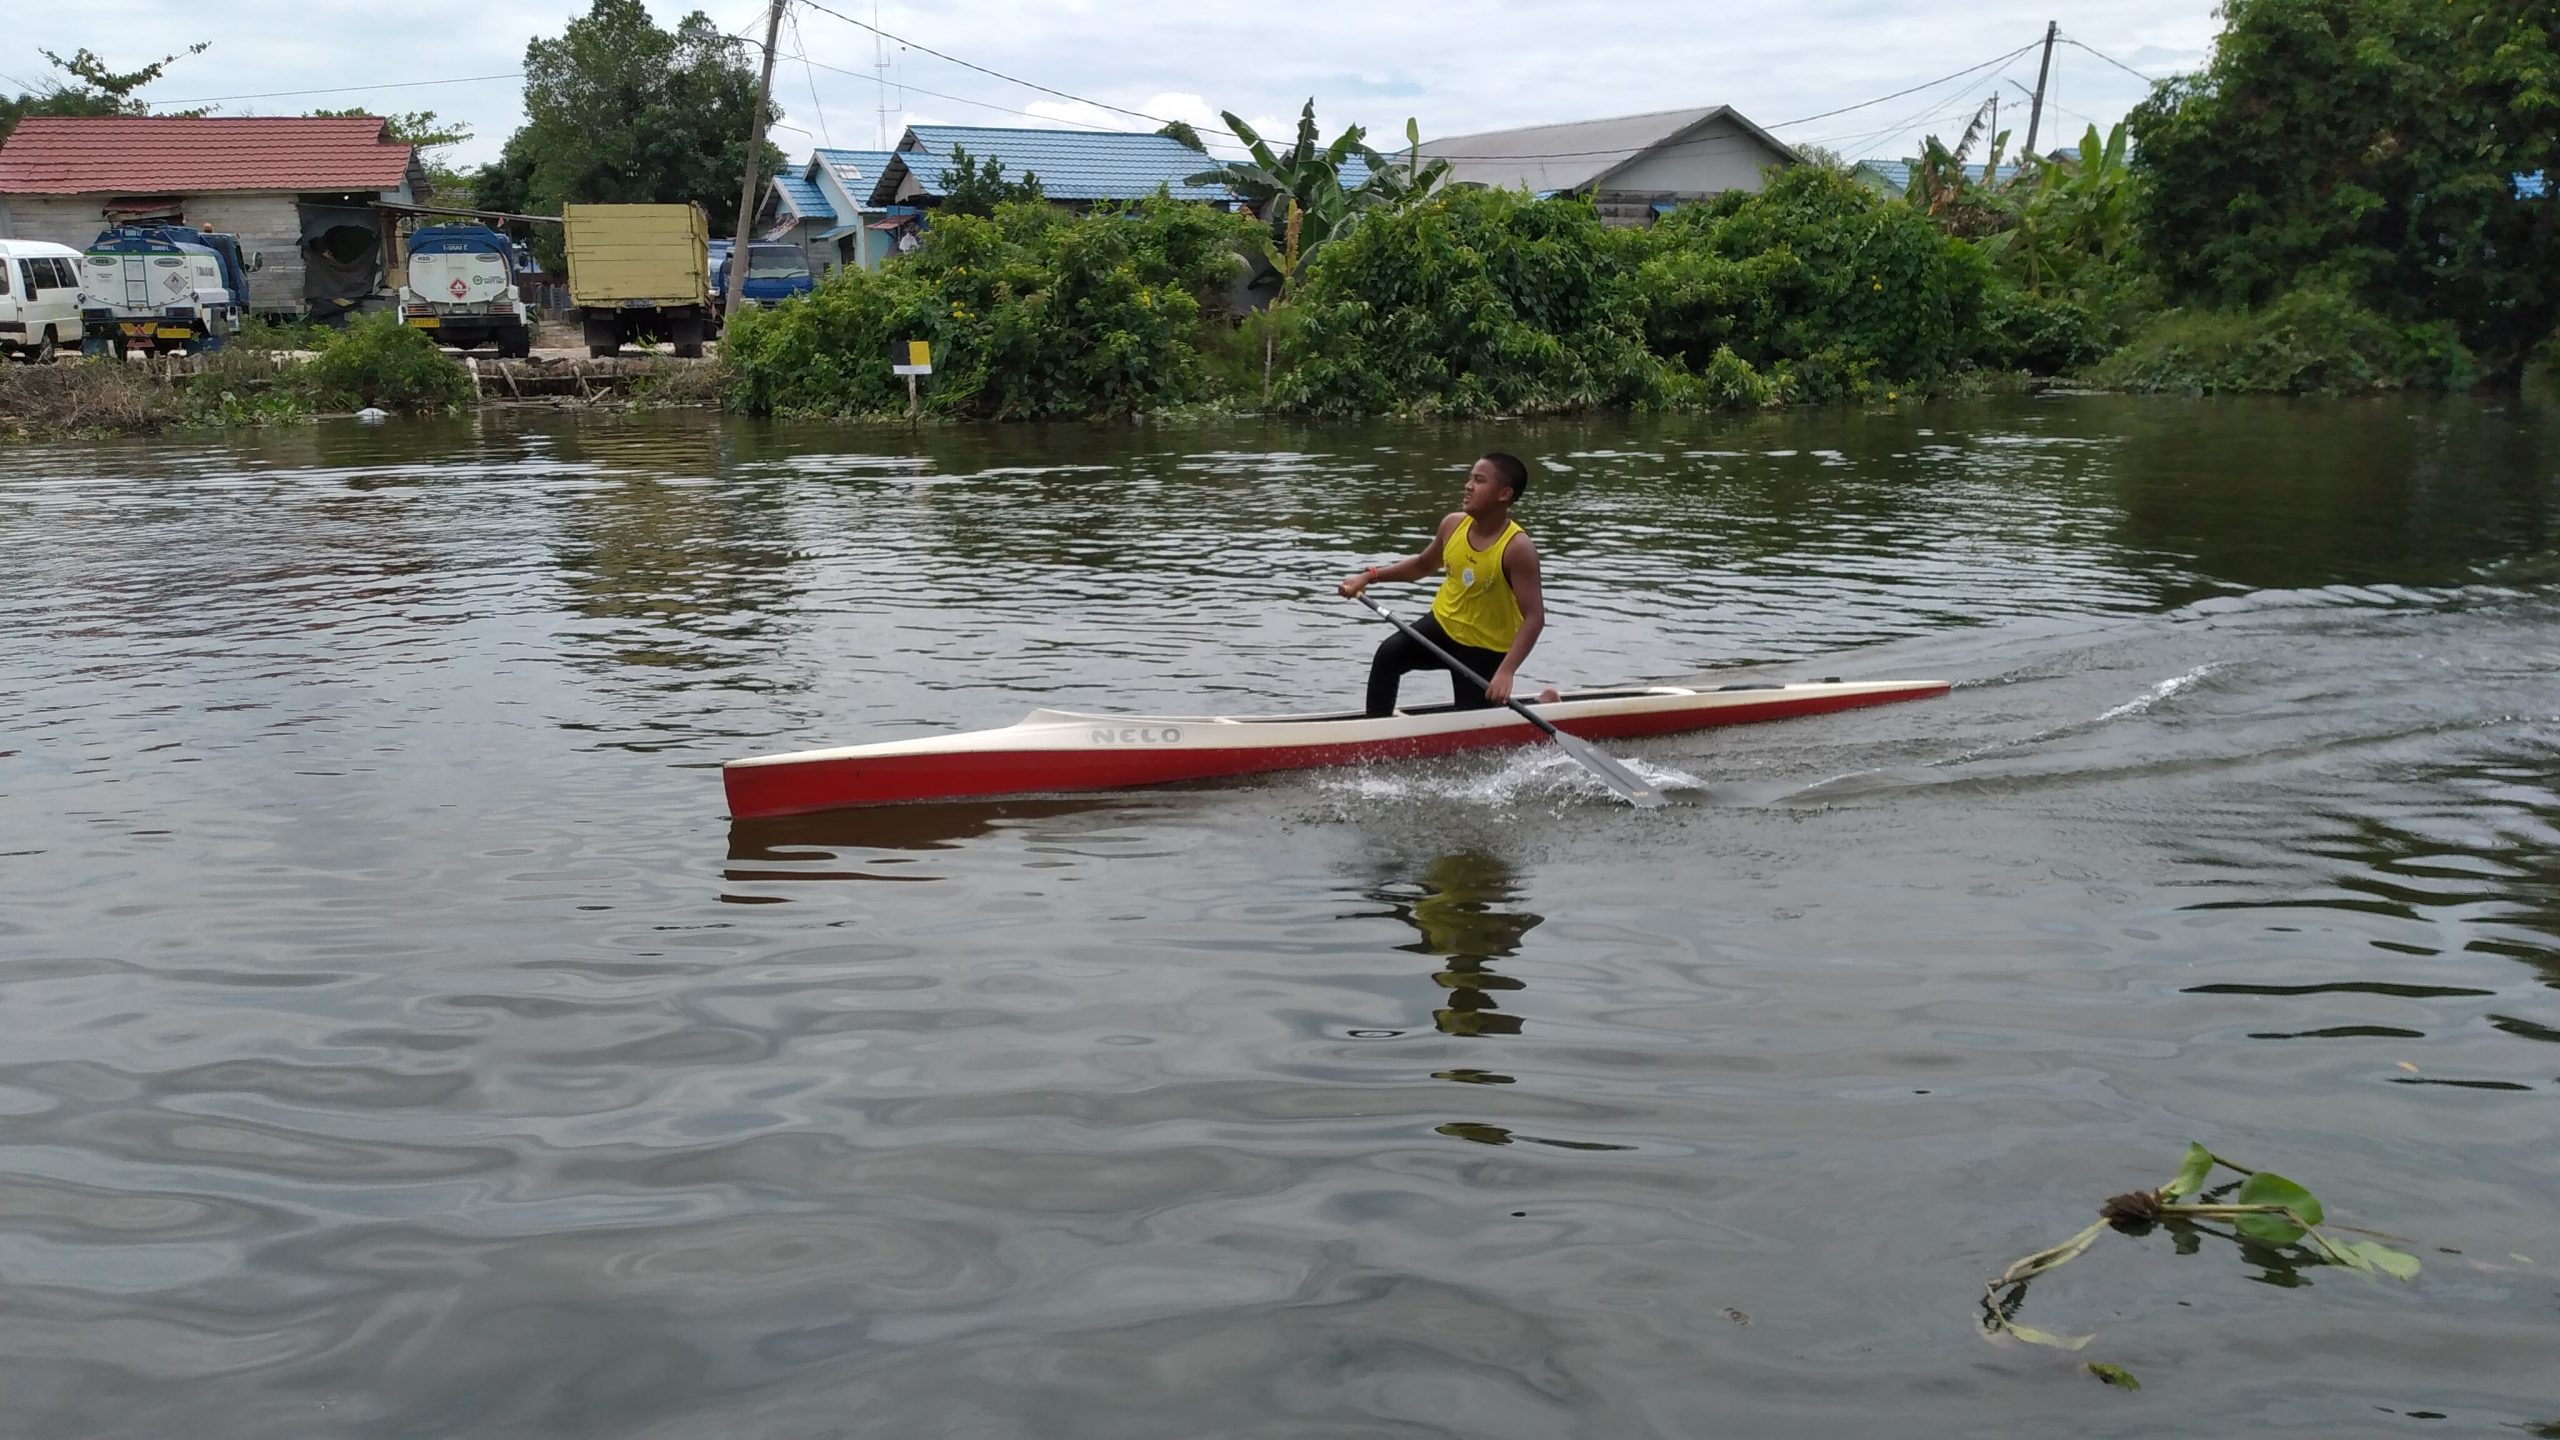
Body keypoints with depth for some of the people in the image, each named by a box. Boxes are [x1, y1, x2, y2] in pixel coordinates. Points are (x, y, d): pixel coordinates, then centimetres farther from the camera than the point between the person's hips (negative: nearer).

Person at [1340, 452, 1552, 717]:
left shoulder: (1517, 548, -26)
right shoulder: (1453, 525, -9)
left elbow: (1534, 617, -29)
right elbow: (1422, 565, 12)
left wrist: (1506, 672, -39)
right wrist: (1370, 575, 0)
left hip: (1484, 651, -4)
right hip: (1443, 625, 5)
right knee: (1388, 654, -23)